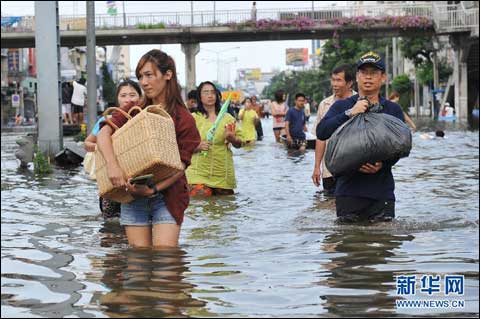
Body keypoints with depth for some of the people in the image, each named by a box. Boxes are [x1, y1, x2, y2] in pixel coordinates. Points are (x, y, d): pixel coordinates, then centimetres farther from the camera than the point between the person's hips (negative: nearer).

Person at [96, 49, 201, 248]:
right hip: (132, 194, 3)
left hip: (167, 196, -3)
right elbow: (104, 133, -9)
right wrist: (112, 164, -28)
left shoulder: (183, 119, -4)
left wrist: (154, 189, -23)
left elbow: (181, 165, -8)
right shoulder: (134, 112, 6)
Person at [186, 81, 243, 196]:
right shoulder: (194, 118, 4)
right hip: (199, 173, -3)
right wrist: (198, 146, -17)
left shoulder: (227, 118, 11)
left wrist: (231, 138, -10)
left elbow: (239, 144, 12)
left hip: (223, 174, 3)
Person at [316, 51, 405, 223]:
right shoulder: (341, 106, 10)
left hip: (382, 192, 1)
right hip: (348, 191, 0)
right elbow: (321, 133, -6)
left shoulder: (393, 110, 12)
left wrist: (383, 164, -16)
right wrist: (349, 113, -15)